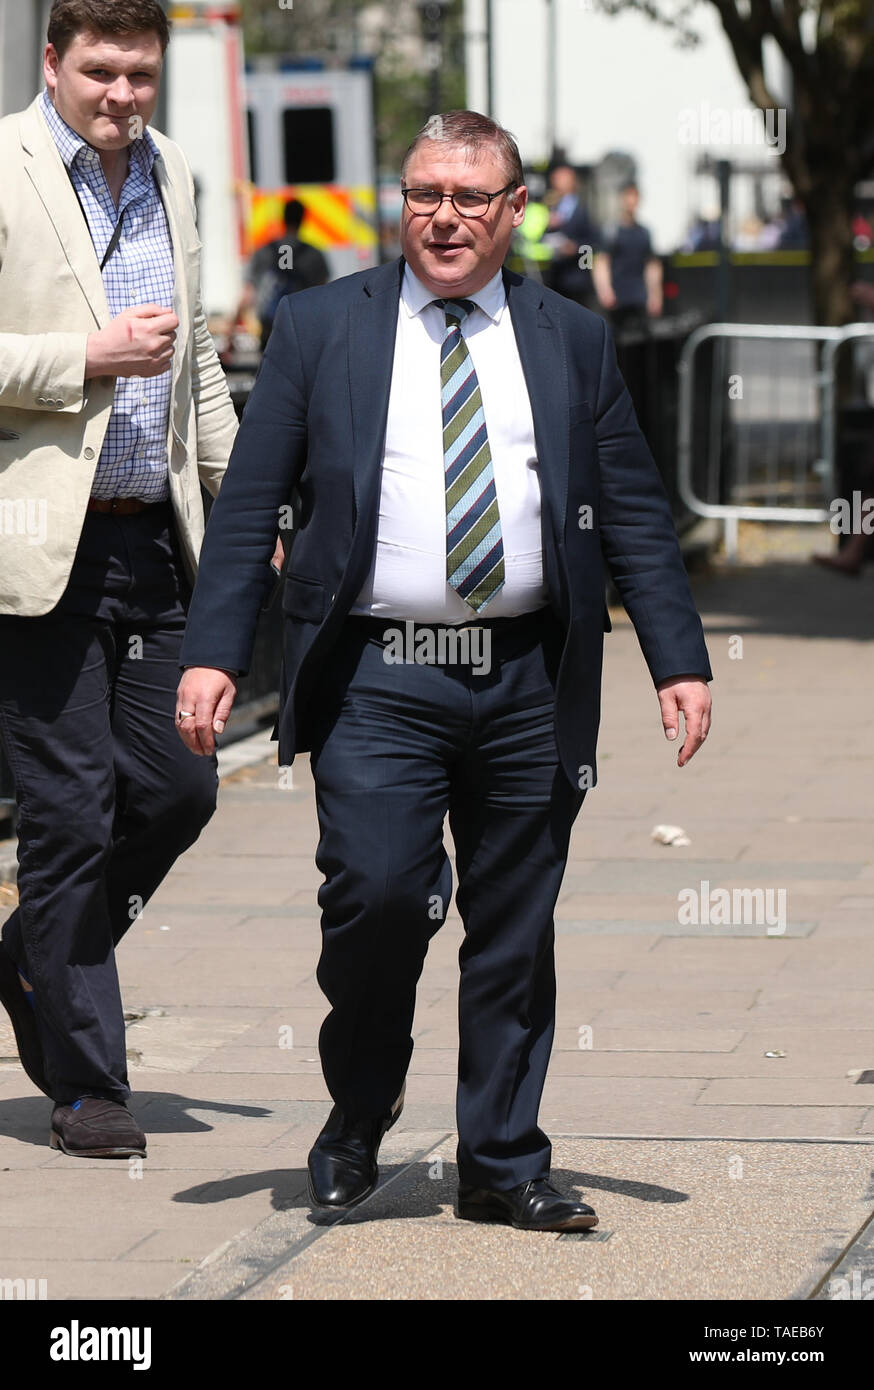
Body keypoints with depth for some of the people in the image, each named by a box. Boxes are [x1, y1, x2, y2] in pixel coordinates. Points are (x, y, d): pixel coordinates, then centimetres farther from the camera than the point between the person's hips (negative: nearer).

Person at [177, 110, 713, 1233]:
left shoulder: (573, 341, 10)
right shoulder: (321, 328, 5)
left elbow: (635, 516, 12)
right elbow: (247, 505, 4)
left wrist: (679, 663, 5)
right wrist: (210, 655, -5)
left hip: (528, 682, 2)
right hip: (377, 680, -2)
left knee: (514, 930, 5)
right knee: (377, 889, -17)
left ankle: (502, 1165, 17)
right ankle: (360, 1109, 9)